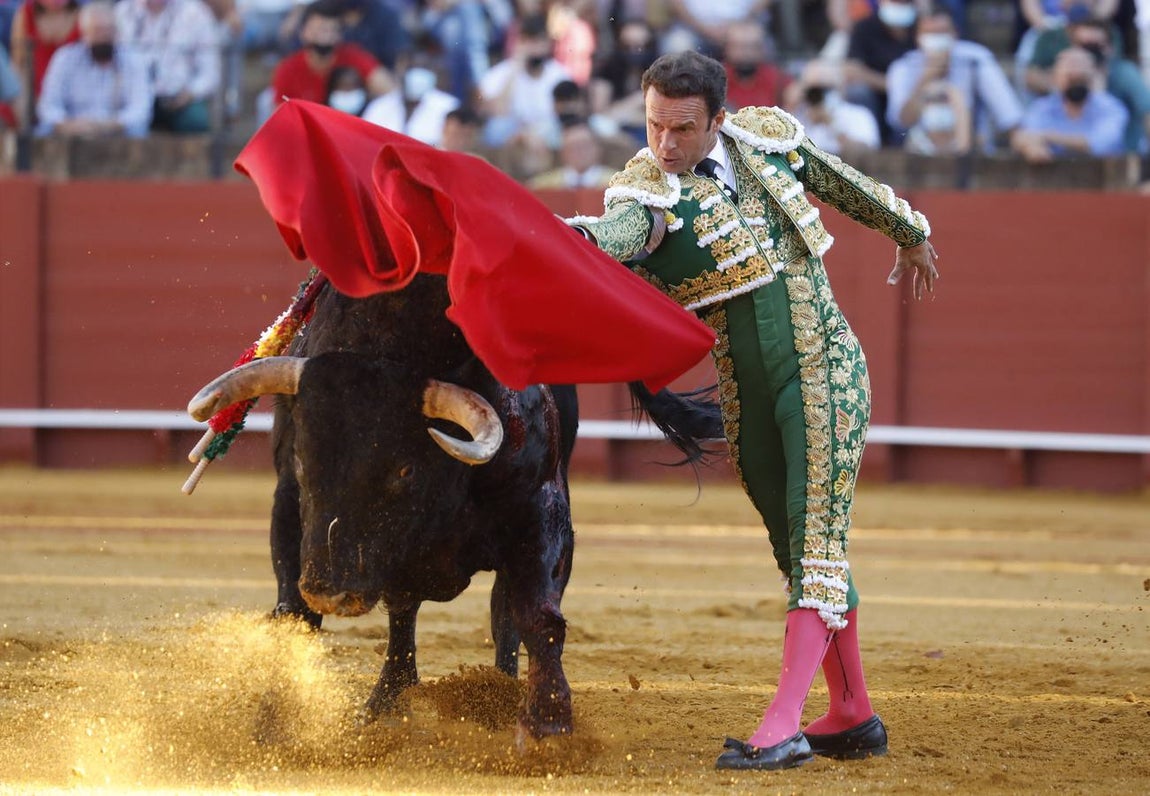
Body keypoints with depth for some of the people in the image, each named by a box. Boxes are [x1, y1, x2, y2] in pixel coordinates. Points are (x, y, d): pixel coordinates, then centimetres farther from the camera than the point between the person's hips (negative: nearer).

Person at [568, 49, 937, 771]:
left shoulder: (769, 137, -4)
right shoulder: (646, 189, -10)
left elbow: (842, 183, 16)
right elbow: (630, 232, -35)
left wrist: (909, 231, 33)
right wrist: (582, 238, -60)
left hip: (825, 370, -2)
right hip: (748, 395, 2)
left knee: (817, 541, -12)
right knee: (800, 550, 11)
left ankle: (782, 727, -20)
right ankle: (853, 716, 24)